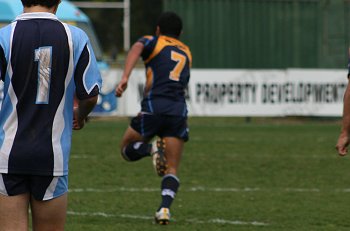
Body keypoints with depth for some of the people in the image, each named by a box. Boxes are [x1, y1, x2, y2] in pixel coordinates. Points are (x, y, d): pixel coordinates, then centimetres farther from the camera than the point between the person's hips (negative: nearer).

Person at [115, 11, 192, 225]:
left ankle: (151, 148, -14)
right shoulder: (186, 53, 26)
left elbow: (136, 49, -10)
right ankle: (165, 208, -18)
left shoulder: (153, 42, 12)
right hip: (179, 111, 3)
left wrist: (125, 77, -24)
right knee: (172, 170, 6)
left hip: (154, 107, -3)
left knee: (127, 149, 18)